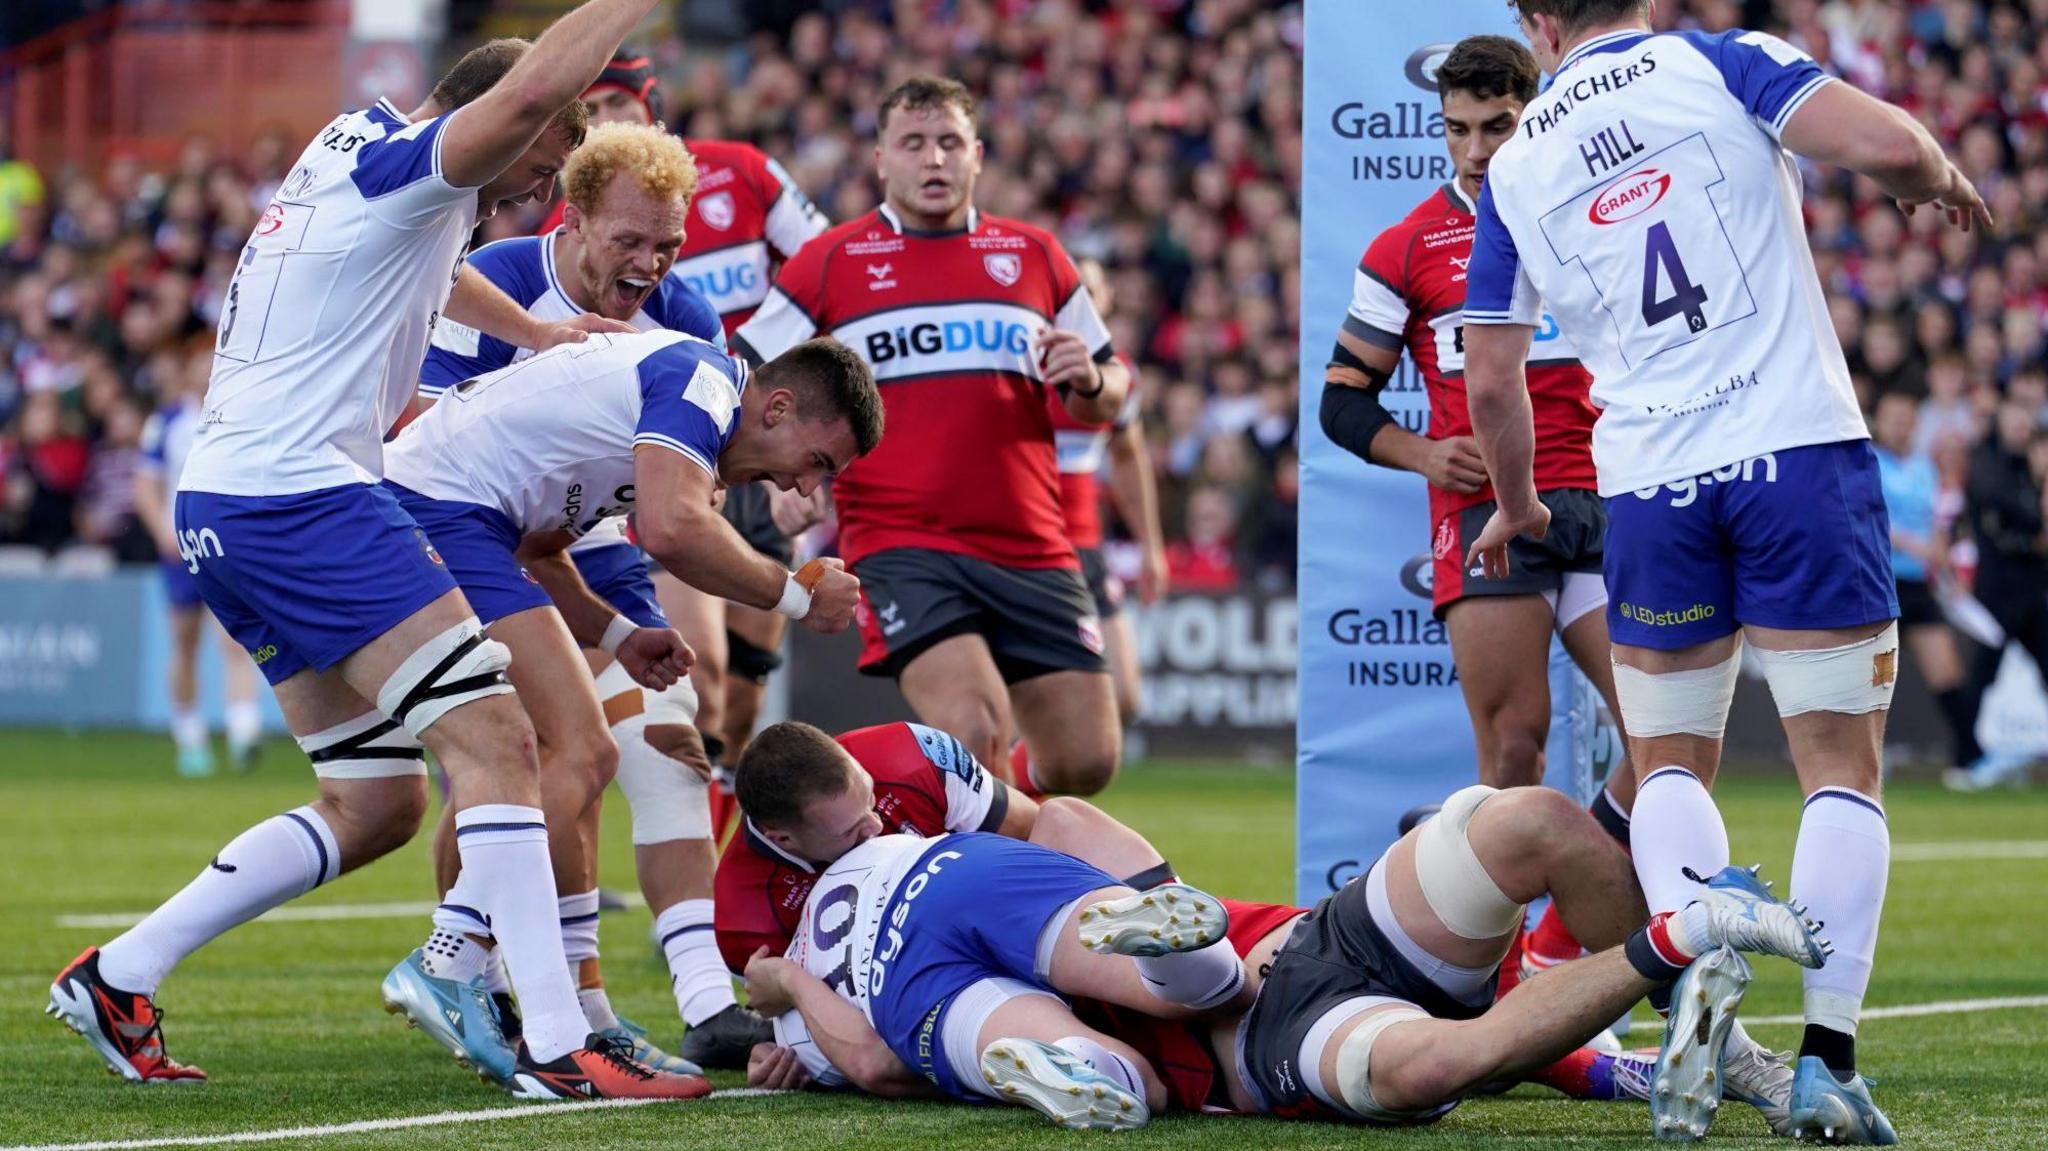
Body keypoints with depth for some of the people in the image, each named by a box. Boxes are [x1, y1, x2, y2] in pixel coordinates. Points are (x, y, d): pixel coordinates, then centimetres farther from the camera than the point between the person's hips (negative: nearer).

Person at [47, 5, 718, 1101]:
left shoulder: (351, 151, 21)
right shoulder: (399, 161, -9)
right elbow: (530, 90, -29)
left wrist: (533, 334, 51)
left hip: (223, 513, 11)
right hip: (302, 501, -10)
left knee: (376, 804, 13)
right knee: (495, 741, -15)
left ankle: (118, 976, 15)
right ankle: (558, 1046, -23)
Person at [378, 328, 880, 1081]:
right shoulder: (702, 378, -7)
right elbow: (672, 528, -25)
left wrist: (613, 634, 14)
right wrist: (796, 596, -11)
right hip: (439, 509, -11)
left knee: (575, 761, 12)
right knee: (579, 754, -16)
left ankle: (583, 1019, 12)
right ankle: (448, 965, -19)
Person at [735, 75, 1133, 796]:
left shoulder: (1035, 257, 15)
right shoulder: (830, 263, 6)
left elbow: (1106, 401, 20)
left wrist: (1089, 382, -3)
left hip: (1032, 552, 4)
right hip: (902, 548, -4)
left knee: (1087, 763, 0)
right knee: (973, 737, -25)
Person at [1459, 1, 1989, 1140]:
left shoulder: (1514, 165, 11)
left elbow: (1491, 380, 15)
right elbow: (1887, 142, -14)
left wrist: (1517, 508, 32)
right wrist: (1940, 181, 9)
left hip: (1651, 489, 3)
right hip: (1798, 449, -3)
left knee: (1670, 765, 17)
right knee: (1842, 766, 3)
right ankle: (1826, 1057, -9)